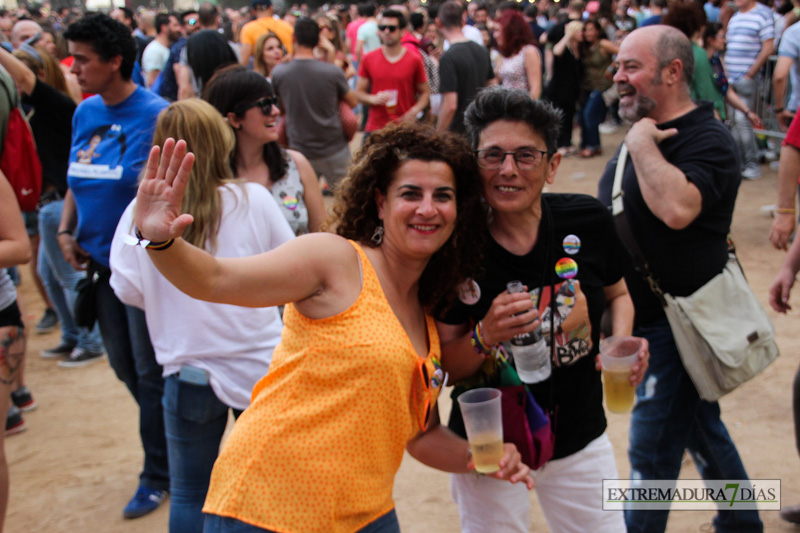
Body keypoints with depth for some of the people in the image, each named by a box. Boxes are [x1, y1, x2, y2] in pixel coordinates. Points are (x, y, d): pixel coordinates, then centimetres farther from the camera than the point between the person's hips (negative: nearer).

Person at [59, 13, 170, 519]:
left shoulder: (155, 113, -14)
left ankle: (158, 475, 21)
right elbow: (77, 178, 15)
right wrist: (66, 231, 2)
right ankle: (172, 441, 38)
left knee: (150, 369, 4)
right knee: (123, 364, 17)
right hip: (100, 261, 7)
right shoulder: (85, 112, 6)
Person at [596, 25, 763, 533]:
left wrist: (642, 145, -26)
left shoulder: (708, 140, -19)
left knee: (652, 450, -1)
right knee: (700, 428, 22)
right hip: (645, 318, 9)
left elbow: (677, 207, -39)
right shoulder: (648, 134, 9)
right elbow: (616, 217, 22)